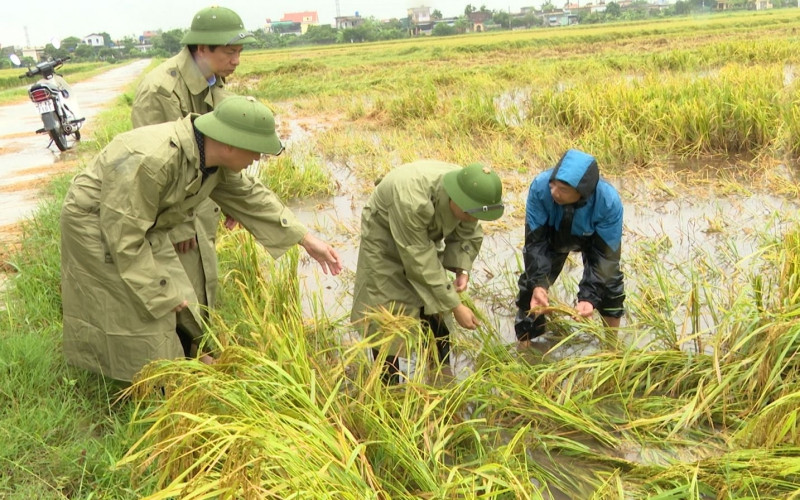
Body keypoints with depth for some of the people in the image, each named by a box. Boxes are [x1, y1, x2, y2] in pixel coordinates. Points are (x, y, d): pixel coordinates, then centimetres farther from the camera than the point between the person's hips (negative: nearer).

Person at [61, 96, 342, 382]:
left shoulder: (214, 156, -12)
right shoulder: (151, 161, -38)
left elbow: (250, 197, 1)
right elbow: (123, 234, -33)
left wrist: (306, 240, 1)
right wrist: (160, 291, -24)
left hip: (141, 224, 8)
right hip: (97, 225, -8)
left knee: (174, 307, 6)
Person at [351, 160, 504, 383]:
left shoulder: (470, 191, -24)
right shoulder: (412, 200, -43)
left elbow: (469, 235, -5)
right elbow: (420, 262, -36)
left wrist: (462, 269, -23)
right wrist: (456, 306, -31)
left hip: (425, 235, 6)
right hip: (385, 236, -6)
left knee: (434, 304, 7)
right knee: (389, 311, -8)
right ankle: (389, 384, 5)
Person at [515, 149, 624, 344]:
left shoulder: (609, 201, -40)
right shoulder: (540, 186, -40)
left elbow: (605, 253, -32)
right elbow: (535, 240, -30)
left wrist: (589, 297, -42)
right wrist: (538, 284, -41)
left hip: (594, 239, 0)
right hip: (552, 234, 0)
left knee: (609, 282, -7)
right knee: (530, 285, -7)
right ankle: (524, 346, 9)